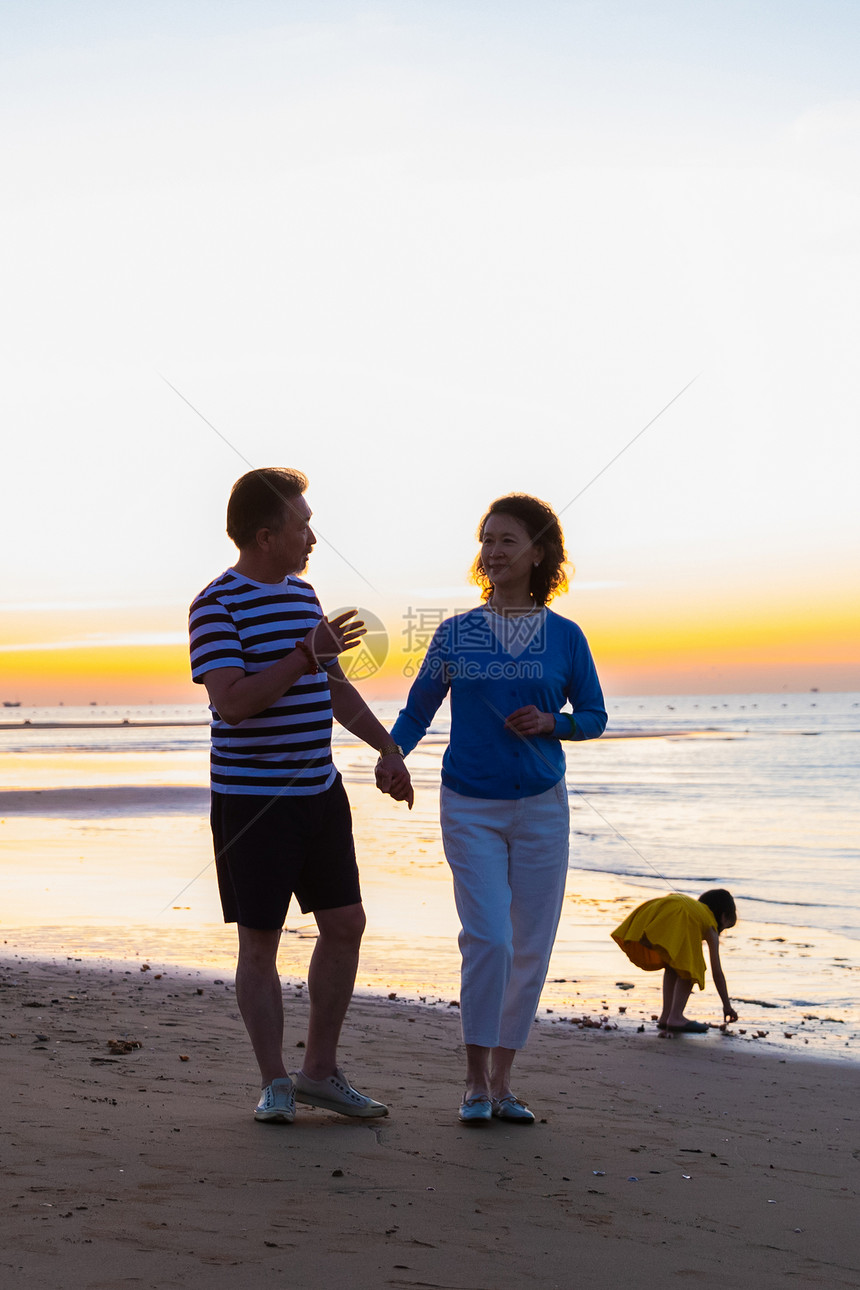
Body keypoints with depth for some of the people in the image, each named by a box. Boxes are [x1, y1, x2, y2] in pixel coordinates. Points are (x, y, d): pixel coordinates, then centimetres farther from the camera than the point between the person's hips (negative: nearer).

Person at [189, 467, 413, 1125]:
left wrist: (388, 745, 16)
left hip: (320, 792, 7)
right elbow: (233, 702, -23)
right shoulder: (217, 606, -12)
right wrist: (307, 653, -21)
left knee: (345, 925, 7)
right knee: (260, 943, 1)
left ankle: (321, 1070, 19)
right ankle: (276, 1083, 12)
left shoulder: (304, 594, 12)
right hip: (252, 797, -7)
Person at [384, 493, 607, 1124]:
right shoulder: (455, 633, 2)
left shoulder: (565, 637, 2)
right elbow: (418, 709, 8)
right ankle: (476, 1079, 2)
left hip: (541, 806, 2)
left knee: (531, 950, 4)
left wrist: (550, 722, -11)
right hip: (470, 807, -1)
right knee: (487, 939, -13)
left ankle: (502, 1078, 18)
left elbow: (594, 716, 9)